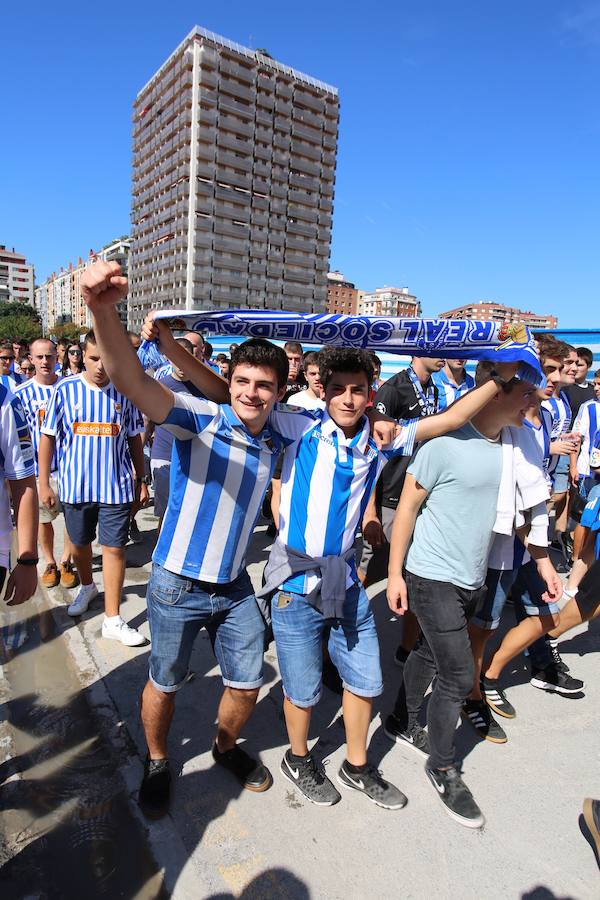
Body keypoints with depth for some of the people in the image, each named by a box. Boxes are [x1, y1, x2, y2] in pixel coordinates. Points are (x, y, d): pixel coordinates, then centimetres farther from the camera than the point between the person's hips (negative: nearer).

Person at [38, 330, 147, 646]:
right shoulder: (65, 389, -4)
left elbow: (134, 439, 6)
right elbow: (48, 437, 1)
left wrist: (140, 478, 8)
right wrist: (44, 483, 0)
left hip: (116, 486, -1)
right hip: (75, 485, 1)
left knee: (114, 548, 1)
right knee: (80, 542, 19)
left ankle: (113, 620, 11)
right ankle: (87, 586, 48)